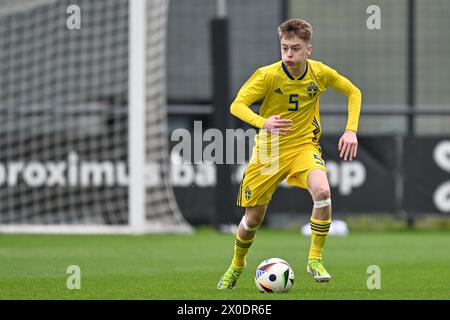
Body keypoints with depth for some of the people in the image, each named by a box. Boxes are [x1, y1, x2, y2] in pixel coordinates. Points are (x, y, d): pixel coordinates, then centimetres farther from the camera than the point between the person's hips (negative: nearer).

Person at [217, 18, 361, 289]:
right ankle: (237, 265, 38)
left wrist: (351, 130, -5)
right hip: (269, 152, -1)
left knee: (322, 191, -31)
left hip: (304, 147, 1)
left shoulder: (320, 72, -8)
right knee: (253, 219, 5)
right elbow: (237, 105, -20)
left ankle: (316, 259, -14)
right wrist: (263, 123, -40)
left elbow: (354, 92, 8)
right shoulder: (268, 75, -16)